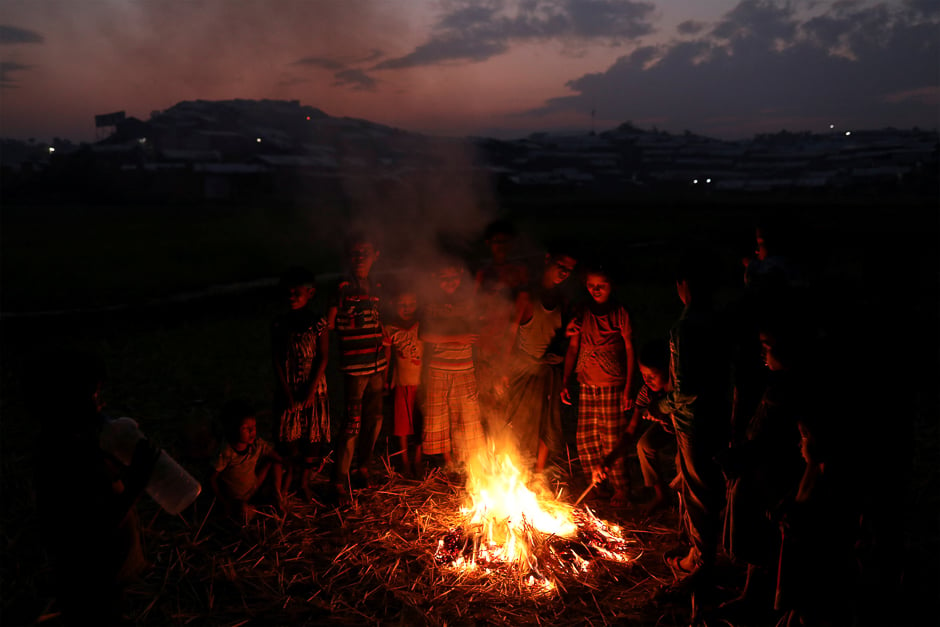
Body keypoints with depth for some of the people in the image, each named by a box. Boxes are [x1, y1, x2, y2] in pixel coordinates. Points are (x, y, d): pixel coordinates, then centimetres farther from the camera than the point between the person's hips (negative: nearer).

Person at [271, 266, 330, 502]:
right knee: (286, 432, 4)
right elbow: (276, 359, -1)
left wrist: (311, 389, -13)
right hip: (288, 388, 1)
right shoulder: (279, 324, 0)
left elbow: (322, 358, -7)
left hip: (314, 388, -1)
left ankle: (304, 480, 21)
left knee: (312, 434, 5)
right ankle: (289, 472, 28)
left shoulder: (318, 323, -4)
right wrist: (285, 390, -8)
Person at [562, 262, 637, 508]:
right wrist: (565, 382, 5)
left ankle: (621, 490, 14)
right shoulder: (582, 314, 9)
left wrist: (628, 389, -7)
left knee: (612, 440, -3)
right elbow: (573, 348, 13)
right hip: (586, 386, 4)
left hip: (612, 386, -4)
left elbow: (630, 351, -1)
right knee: (586, 439, 5)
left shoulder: (620, 313, -2)